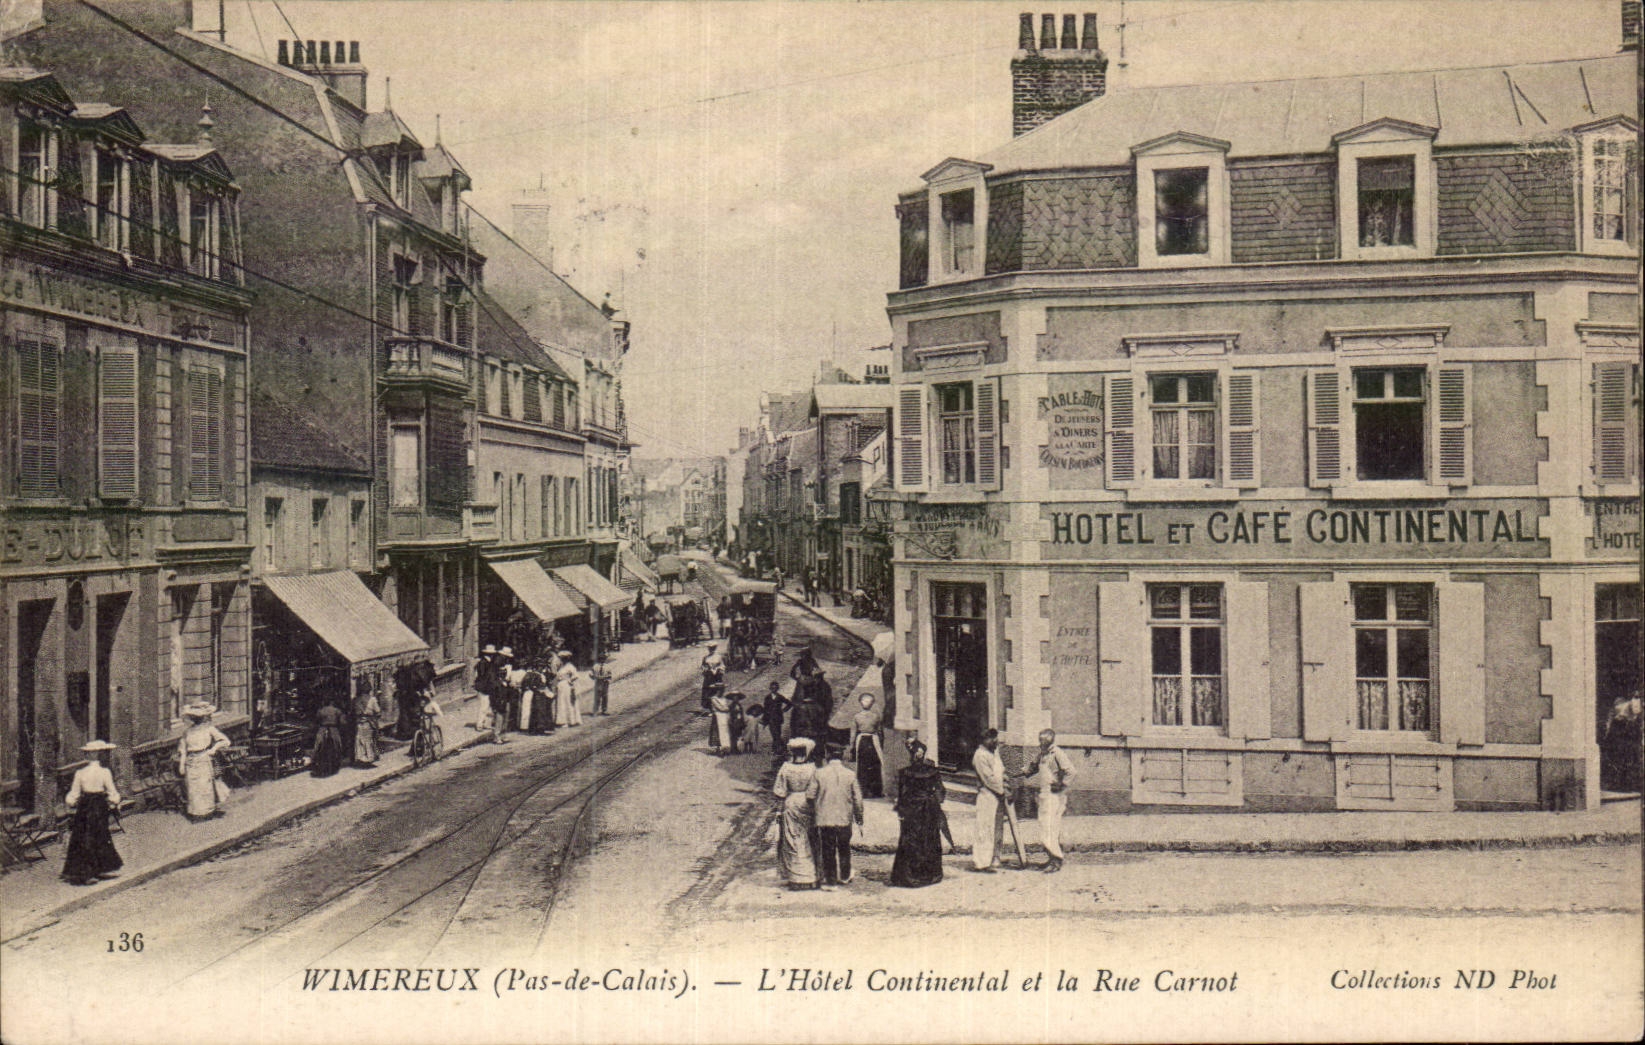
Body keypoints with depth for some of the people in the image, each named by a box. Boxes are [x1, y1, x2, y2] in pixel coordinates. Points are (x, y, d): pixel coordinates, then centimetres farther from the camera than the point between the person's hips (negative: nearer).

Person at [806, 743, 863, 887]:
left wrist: (813, 810, 12)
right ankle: (844, 877, 26)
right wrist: (859, 818, 9)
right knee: (844, 850, 17)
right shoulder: (850, 774, -5)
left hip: (824, 819, -1)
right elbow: (858, 799, -2)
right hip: (845, 819, 1)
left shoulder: (819, 773, -9)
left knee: (827, 850, 8)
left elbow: (810, 796, -7)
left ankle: (829, 879, 12)